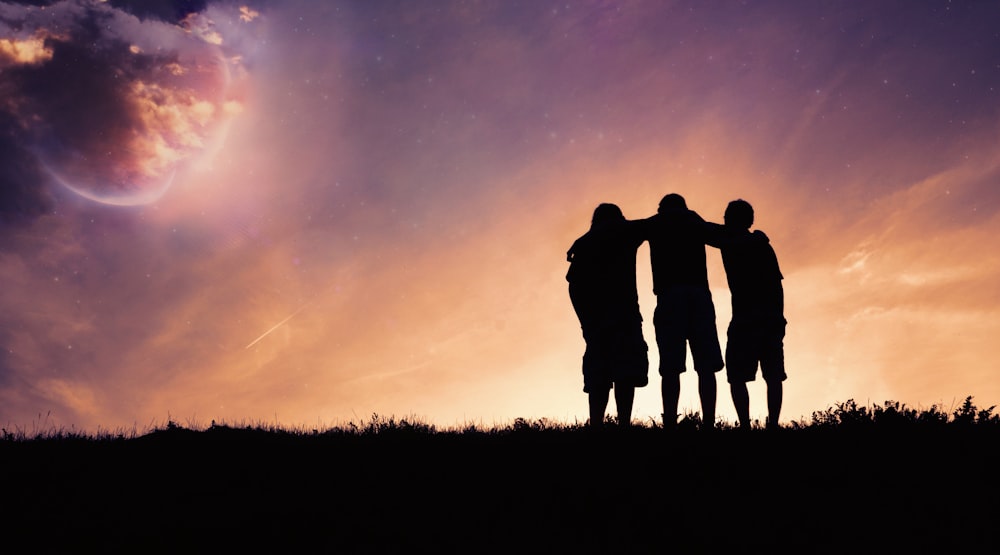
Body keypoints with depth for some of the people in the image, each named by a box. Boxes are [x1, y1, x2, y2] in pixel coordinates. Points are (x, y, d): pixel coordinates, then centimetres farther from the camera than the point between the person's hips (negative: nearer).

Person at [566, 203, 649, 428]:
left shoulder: (584, 243, 19)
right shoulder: (625, 233, 10)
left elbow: (574, 286, 12)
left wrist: (587, 320, 12)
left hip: (595, 317, 4)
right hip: (622, 311, -4)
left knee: (598, 376, 4)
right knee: (626, 372, -11)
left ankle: (596, 427, -7)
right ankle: (624, 423, -24)